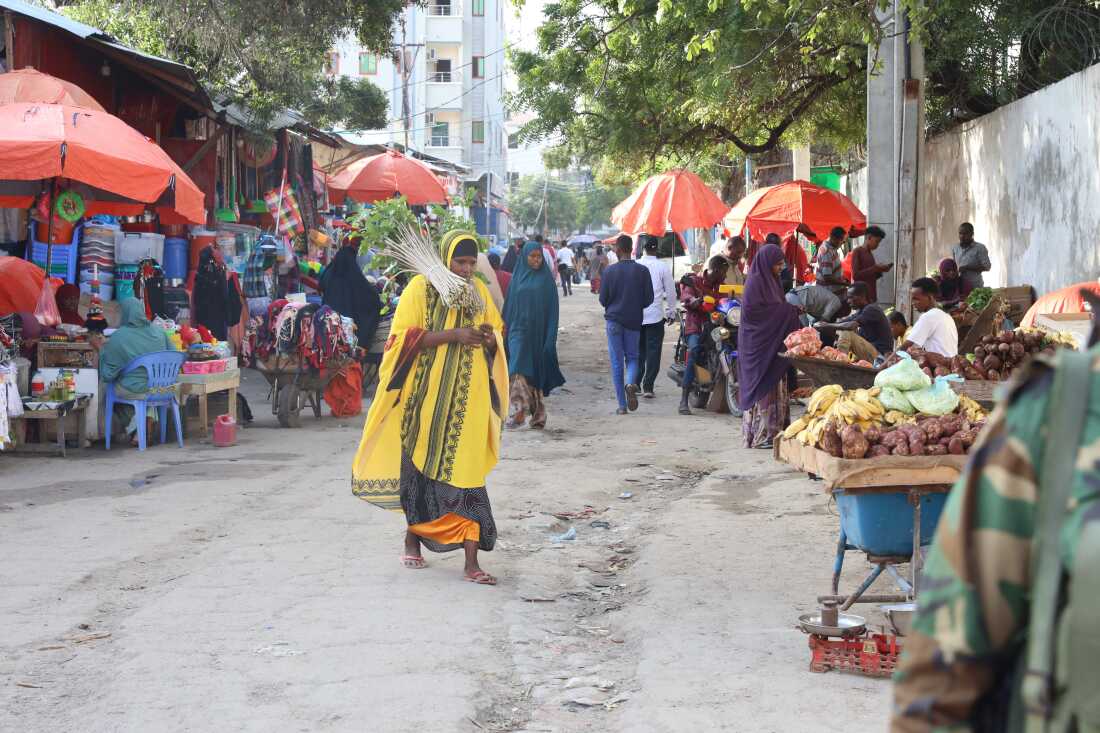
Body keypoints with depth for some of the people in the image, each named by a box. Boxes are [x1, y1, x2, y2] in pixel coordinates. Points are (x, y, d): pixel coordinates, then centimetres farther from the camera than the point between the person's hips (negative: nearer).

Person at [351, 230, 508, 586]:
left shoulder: (479, 291, 10)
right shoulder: (421, 288, -4)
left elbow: (497, 337, 19)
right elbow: (404, 337, -12)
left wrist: (490, 340, -5)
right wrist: (453, 335, -21)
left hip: (468, 400, 3)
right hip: (427, 397, -2)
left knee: (465, 474, -3)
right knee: (419, 467, 8)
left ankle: (471, 563, -6)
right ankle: (412, 539, 30)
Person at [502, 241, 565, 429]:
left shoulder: (546, 279, 3)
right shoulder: (518, 277, 8)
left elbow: (552, 309, 0)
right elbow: (509, 306, 11)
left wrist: (550, 337, -7)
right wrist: (505, 329, 6)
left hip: (538, 333, -1)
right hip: (519, 330, 1)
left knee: (536, 372, 4)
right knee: (519, 371, -12)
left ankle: (538, 415, 12)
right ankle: (518, 411, -14)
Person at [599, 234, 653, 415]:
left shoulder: (610, 271, -7)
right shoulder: (642, 271, -4)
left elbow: (603, 299, -2)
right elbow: (649, 298, -1)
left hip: (614, 320, -1)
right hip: (634, 321, 1)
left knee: (616, 362, 5)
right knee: (632, 357, 15)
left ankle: (622, 405, 3)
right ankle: (630, 383, -18)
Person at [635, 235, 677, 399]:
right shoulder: (663, 267, -6)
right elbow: (671, 292, -1)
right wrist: (671, 312, 12)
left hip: (636, 316, 2)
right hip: (655, 316, -2)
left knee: (638, 351, 15)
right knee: (653, 352, 2)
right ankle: (648, 386, -4)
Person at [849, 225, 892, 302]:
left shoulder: (870, 254, 17)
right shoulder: (857, 252, -6)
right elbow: (855, 275, -16)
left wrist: (880, 270, 5)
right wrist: (875, 268, -15)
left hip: (872, 297, 8)